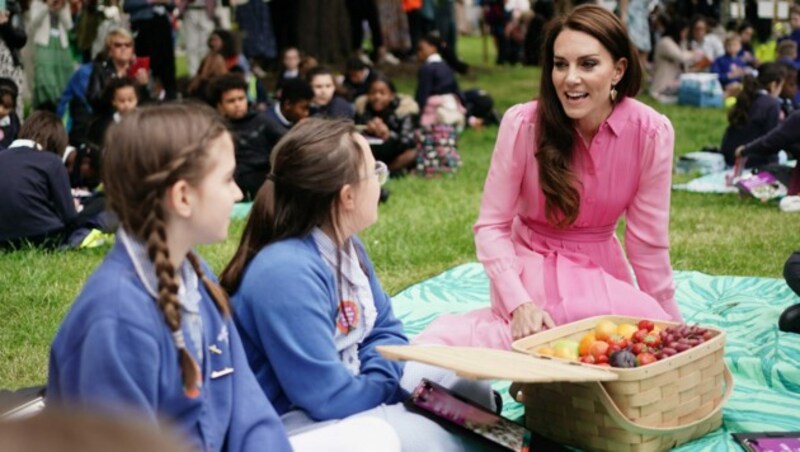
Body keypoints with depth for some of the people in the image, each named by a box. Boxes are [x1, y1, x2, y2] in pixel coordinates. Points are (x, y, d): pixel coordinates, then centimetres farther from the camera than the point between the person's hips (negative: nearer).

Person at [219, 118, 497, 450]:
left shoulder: (346, 245, 2)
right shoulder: (286, 273, -30)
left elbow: (385, 328, 12)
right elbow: (331, 399, -29)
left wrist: (380, 371, -11)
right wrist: (384, 382, -10)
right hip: (289, 420, -10)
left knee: (472, 391, 9)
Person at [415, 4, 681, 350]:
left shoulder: (651, 132, -16)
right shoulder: (523, 124, -21)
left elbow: (648, 239, -8)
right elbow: (492, 225, -15)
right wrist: (519, 303, -29)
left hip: (601, 269, 4)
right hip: (533, 266, -4)